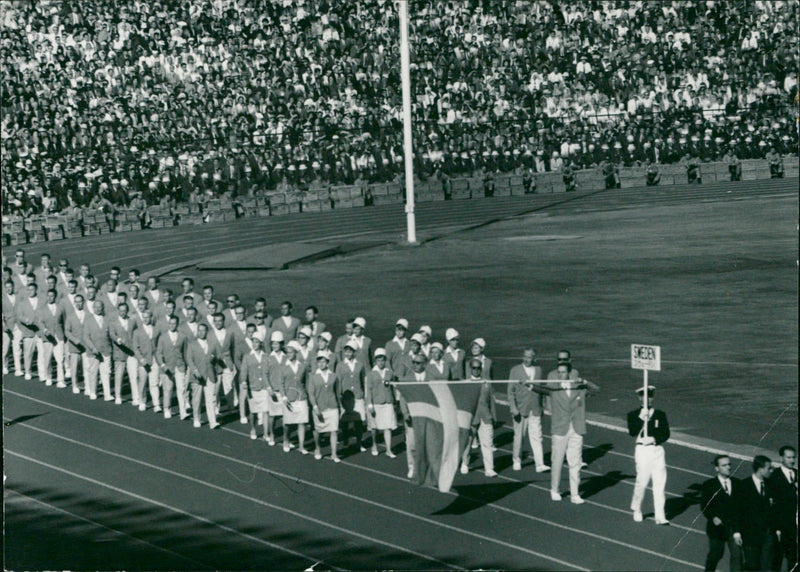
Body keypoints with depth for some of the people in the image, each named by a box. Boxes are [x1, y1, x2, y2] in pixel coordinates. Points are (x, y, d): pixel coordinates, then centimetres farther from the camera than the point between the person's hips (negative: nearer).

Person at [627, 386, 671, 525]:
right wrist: (641, 418, -17)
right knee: (642, 482, -4)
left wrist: (654, 439, -10)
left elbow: (666, 434, 6)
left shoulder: (660, 414, 10)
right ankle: (636, 510, 22)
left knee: (660, 483, -2)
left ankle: (660, 517, -1)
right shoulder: (633, 415, 4)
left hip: (657, 450, 2)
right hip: (642, 450, -2)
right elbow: (632, 432, -10)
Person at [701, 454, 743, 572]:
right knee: (715, 555, 12)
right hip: (718, 526, -2)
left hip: (734, 527, 2)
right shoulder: (708, 485, -2)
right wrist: (713, 517, -23)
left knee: (737, 555, -7)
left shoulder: (737, 484, 7)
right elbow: (704, 506, -7)